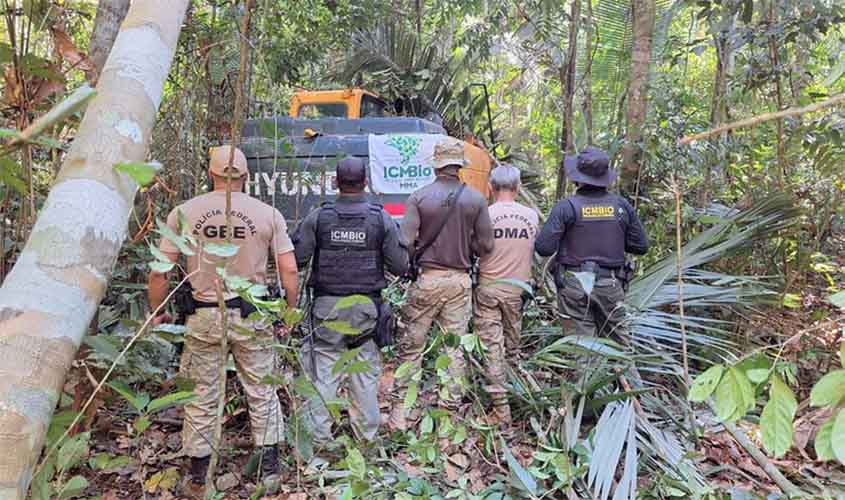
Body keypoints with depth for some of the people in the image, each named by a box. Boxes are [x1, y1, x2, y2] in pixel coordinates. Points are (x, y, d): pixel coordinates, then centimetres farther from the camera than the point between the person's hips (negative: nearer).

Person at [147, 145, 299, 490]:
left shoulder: (183, 212, -3)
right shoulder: (268, 213, -5)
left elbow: (159, 271, -3)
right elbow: (289, 271, -6)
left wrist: (156, 313, 11)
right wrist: (290, 311, 8)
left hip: (203, 316, 1)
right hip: (251, 316, 0)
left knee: (202, 395, 15)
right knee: (261, 391, 14)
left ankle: (198, 472, 29)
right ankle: (270, 466, 25)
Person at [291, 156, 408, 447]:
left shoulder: (318, 217, -4)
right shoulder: (381, 219, -3)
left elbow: (296, 259, -6)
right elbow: (400, 267, -3)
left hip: (327, 305, 0)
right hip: (366, 305, 1)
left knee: (323, 371, 7)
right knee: (366, 370, 11)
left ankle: (319, 436, 13)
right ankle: (367, 433, 22)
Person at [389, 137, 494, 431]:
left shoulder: (418, 197, -7)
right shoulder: (476, 199, -2)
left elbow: (405, 242, -12)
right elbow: (485, 246, -1)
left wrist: (417, 258, 8)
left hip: (427, 280, -1)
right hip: (461, 281, 2)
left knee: (411, 346, 9)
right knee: (455, 348, 10)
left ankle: (400, 410, 14)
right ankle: (451, 409, 17)